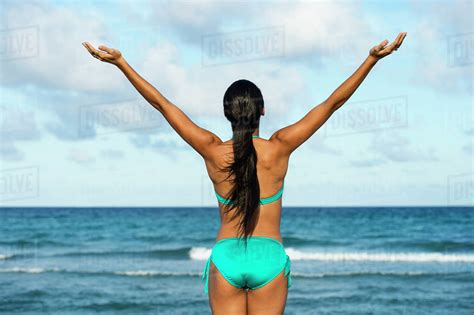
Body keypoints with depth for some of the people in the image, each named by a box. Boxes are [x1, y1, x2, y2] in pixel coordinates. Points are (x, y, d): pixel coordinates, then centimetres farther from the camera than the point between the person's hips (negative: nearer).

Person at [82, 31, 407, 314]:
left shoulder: (213, 151, -5)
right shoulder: (279, 148, -6)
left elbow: (162, 104, -1)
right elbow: (332, 103, -5)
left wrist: (121, 62, 4)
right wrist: (372, 59, -3)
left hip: (225, 259, 1)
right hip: (269, 258, 0)